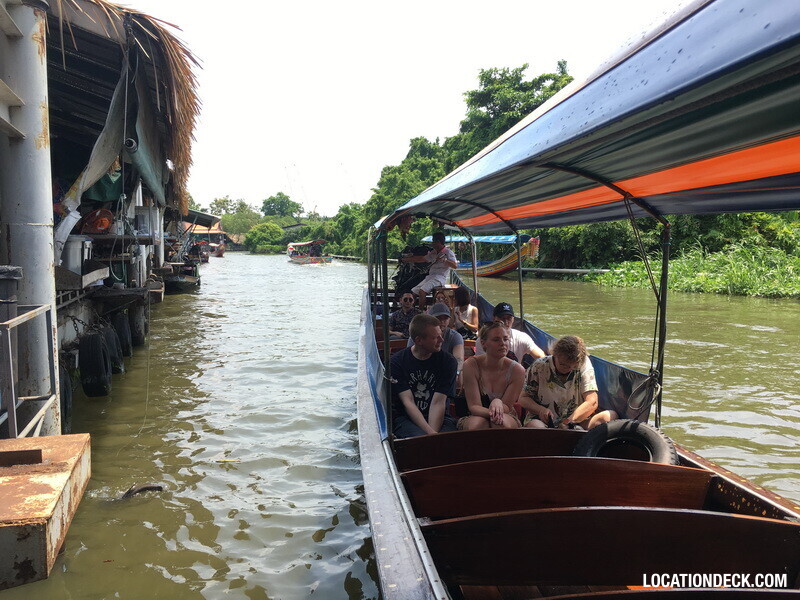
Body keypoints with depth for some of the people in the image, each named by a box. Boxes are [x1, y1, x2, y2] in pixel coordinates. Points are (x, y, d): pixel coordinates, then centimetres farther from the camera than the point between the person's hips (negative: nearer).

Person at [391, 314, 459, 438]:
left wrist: (433, 432, -24)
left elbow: (438, 403, -8)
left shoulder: (448, 361, 0)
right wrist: (430, 433, -25)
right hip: (405, 418, -2)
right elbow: (408, 402, -12)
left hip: (437, 418, 2)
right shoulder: (396, 362, -4)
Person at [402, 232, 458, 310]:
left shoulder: (448, 252, -2)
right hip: (430, 276, 8)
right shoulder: (433, 253, 21)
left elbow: (455, 265, -14)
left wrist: (444, 260, -28)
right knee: (414, 291, -5)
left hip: (440, 277, -8)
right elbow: (422, 259, 28)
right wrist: (406, 259, 29)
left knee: (422, 291, -28)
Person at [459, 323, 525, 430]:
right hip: (475, 416, 0)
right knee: (476, 424, -36)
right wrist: (491, 413, -39)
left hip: (508, 418, 1)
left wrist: (498, 403, -34)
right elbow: (473, 406, -15)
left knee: (503, 423, -35)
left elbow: (507, 407, -8)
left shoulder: (517, 370, -12)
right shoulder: (471, 365, -14)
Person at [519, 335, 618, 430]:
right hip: (545, 421, -2)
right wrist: (540, 410, -19)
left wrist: (569, 420, -21)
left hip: (577, 421, 2)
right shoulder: (539, 367, -4)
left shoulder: (584, 365, -1)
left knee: (611, 415, -24)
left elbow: (592, 402, -7)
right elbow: (523, 398, 2)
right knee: (535, 426, -39)